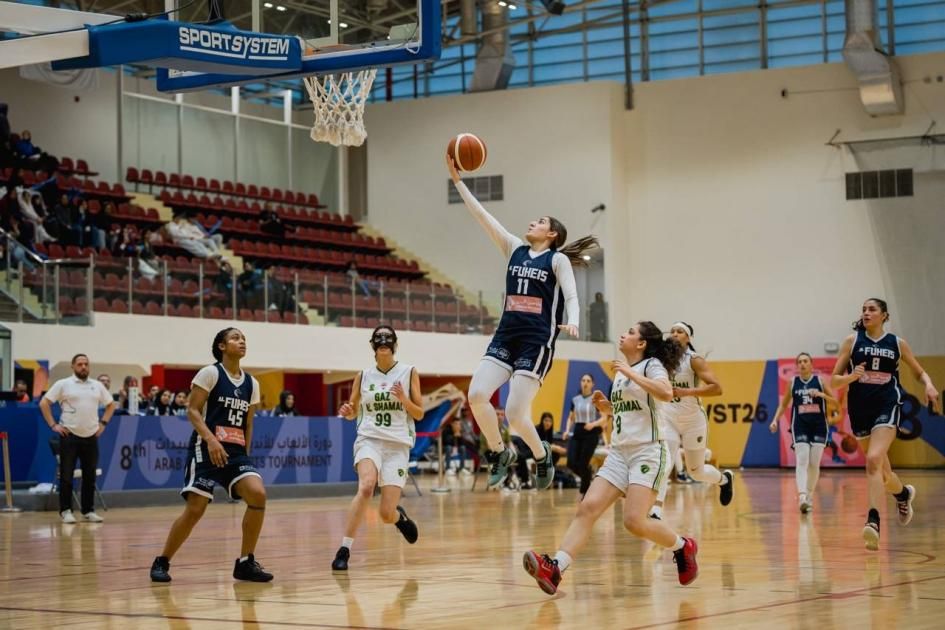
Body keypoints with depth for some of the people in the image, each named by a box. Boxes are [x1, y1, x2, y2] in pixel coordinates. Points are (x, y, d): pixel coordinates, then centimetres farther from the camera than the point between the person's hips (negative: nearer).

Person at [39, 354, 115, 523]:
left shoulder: (97, 386, 11)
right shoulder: (63, 384, -1)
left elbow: (110, 405, 22)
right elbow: (44, 403, -2)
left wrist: (103, 423, 10)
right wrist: (53, 425, -8)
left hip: (91, 437, 4)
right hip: (69, 436, -4)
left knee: (90, 476, 7)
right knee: (66, 475, -2)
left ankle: (88, 511, 15)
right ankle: (66, 511, 5)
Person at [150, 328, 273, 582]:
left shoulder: (251, 384, 13)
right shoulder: (210, 373, -4)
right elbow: (192, 411, -9)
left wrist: (245, 455, 14)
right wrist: (211, 439, -21)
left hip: (236, 451, 5)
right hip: (206, 449, -5)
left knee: (258, 494, -17)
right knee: (195, 509, -10)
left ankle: (246, 563, -5)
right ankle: (162, 562, 10)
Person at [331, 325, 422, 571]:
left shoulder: (409, 373, 5)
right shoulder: (363, 376, 8)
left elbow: (419, 414, 6)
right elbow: (353, 411, 18)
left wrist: (403, 399, -14)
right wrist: (347, 412, -6)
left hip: (398, 445, 0)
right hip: (369, 440, 0)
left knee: (387, 515, -6)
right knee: (366, 487, -32)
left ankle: (400, 516, 34)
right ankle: (344, 549, -27)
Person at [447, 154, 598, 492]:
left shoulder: (558, 259, 1)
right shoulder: (515, 249, 14)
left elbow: (572, 297, -9)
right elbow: (481, 214, 12)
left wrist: (572, 323, -30)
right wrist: (457, 179, 8)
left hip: (537, 341, -5)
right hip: (506, 336, 5)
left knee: (515, 413, -12)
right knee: (477, 394, -13)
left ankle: (541, 454, 18)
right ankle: (499, 453, 9)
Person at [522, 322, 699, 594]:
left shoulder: (652, 365, -4)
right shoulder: (621, 372, 18)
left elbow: (666, 393, -26)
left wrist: (630, 373, -18)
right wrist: (605, 406, 11)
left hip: (648, 452, -7)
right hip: (619, 453, 7)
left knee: (634, 521, -17)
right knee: (587, 508, -11)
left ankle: (683, 547, 9)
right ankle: (555, 567, -24)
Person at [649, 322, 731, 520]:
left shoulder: (695, 360, -13)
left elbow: (716, 388, -22)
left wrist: (687, 392, -30)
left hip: (693, 421, -3)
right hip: (668, 419, 3)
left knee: (696, 472, 11)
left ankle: (725, 478, 43)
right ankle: (656, 511, -23)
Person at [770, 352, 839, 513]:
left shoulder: (820, 380, 3)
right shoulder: (792, 382, 6)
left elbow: (835, 402, 3)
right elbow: (783, 404, 15)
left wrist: (821, 394, -15)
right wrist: (775, 420, 2)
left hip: (818, 425, 0)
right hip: (800, 426, 0)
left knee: (814, 464, 2)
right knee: (802, 461, -15)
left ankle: (810, 495, 20)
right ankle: (802, 496, -29)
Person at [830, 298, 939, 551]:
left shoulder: (897, 343, 4)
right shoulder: (852, 341, 4)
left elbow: (919, 372, 17)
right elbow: (834, 381, 2)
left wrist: (929, 385, -5)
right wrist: (851, 377, -19)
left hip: (887, 407, -3)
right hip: (860, 408, 3)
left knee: (873, 460, -25)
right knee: (881, 470, 14)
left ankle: (873, 522, -30)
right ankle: (903, 494, 48)